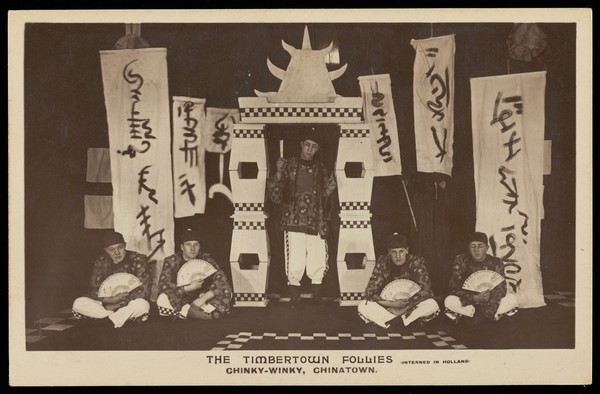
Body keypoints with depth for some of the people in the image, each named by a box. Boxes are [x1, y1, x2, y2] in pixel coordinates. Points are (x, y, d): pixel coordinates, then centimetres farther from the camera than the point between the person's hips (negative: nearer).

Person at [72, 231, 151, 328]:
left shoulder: (137, 260, -7)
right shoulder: (101, 262, 3)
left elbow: (143, 291, -14)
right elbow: (93, 292, 0)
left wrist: (118, 305, -16)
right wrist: (112, 300, -20)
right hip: (107, 305, 4)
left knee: (142, 304, -38)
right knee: (78, 303, -20)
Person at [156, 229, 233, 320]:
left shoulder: (206, 260, -3)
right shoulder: (171, 261, -7)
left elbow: (222, 279, -16)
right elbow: (163, 285, -19)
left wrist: (203, 298, -29)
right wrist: (189, 288, -26)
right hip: (180, 300, -1)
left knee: (226, 293, -21)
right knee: (162, 299, -34)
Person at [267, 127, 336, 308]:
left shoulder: (320, 169, 14)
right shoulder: (289, 165, 6)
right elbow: (275, 197, 0)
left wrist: (330, 189, -1)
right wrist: (279, 174, -13)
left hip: (316, 225, 2)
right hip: (294, 223, -2)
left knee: (318, 267, -2)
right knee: (295, 267, -8)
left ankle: (317, 301, 10)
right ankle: (294, 303, 4)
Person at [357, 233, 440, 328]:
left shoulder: (416, 262, -13)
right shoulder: (383, 262, -10)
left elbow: (425, 291, -23)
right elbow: (370, 292, -15)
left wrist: (405, 304, -33)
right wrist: (392, 304, -29)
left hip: (411, 306, -1)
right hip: (388, 305, 1)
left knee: (432, 305, -32)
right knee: (363, 306, -25)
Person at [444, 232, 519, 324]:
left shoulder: (496, 263, -10)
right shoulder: (460, 261, -12)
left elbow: (500, 291, -17)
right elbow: (453, 289, -17)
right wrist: (475, 298, -32)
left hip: (489, 304, 1)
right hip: (467, 302, -1)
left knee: (512, 299, -23)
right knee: (449, 301, -32)